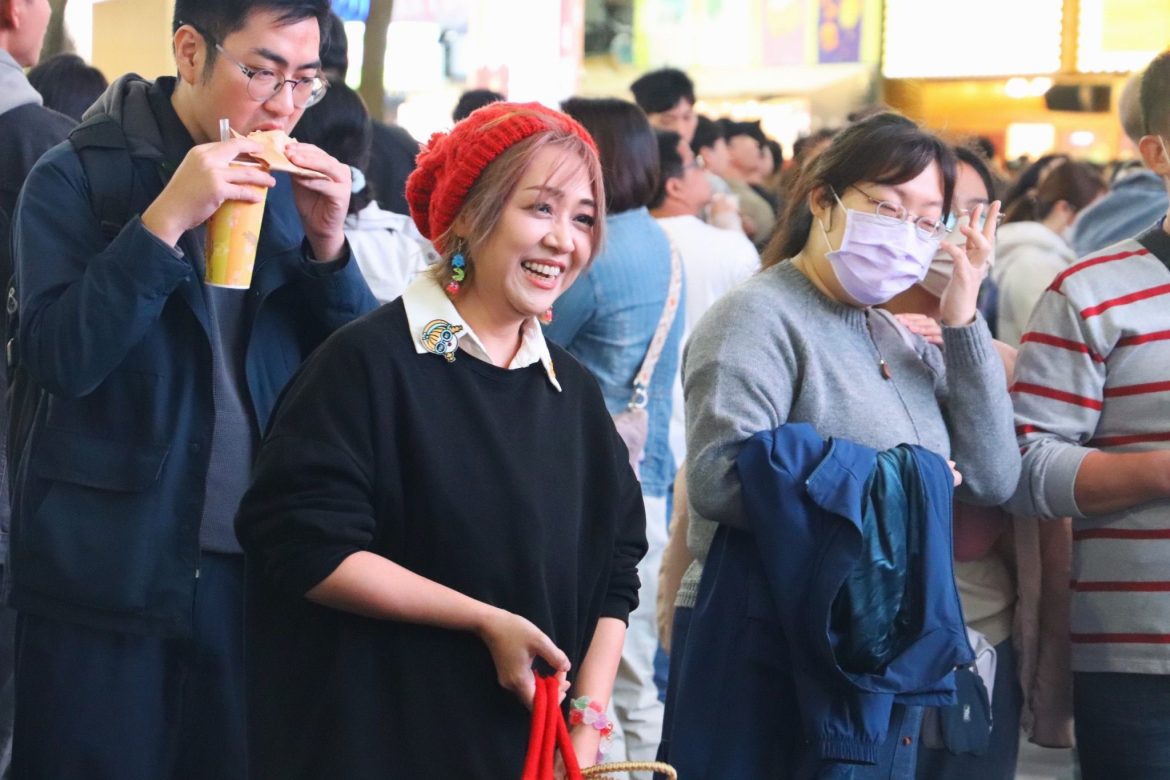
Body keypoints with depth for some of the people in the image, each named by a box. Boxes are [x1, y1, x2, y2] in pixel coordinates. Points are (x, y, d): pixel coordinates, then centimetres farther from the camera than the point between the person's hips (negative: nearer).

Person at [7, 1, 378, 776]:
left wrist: (327, 243, -9)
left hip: (262, 567, 4)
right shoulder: (77, 178, -5)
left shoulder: (286, 185, 9)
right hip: (112, 572, -4)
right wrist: (165, 220, -22)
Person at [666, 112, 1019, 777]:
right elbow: (719, 479, -24)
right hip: (768, 665, -7)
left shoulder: (903, 341, 14)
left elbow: (992, 480, 4)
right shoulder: (759, 318, -9)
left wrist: (965, 322, -1)